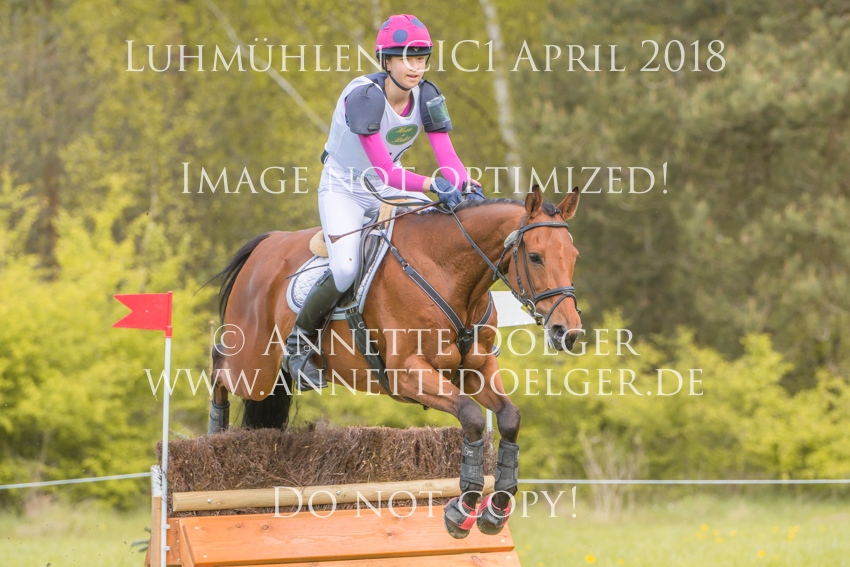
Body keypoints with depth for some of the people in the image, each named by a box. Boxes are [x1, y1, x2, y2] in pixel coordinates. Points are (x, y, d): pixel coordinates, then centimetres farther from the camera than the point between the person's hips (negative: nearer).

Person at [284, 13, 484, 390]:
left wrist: (467, 186, -36)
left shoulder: (427, 97, -11)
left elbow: (447, 157, -15)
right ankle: (299, 341, -1)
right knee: (345, 270, -26)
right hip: (345, 189, -6)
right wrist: (433, 185, -48)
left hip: (391, 189, 6)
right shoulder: (364, 96, -29)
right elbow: (385, 171, -35)